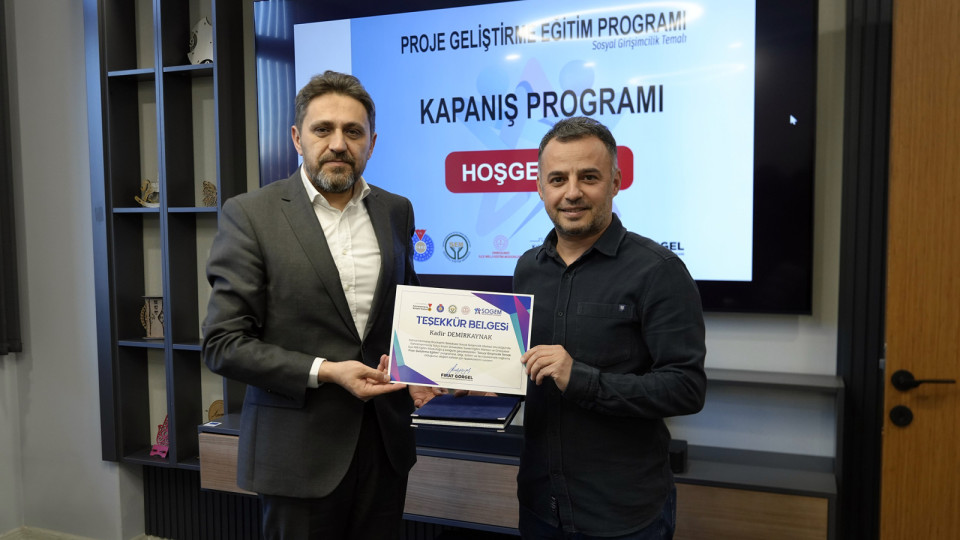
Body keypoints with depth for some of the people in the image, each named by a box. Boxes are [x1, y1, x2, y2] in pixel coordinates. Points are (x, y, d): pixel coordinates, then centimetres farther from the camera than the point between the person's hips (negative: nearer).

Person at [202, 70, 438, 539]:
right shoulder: (250, 215, -9)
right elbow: (223, 344, -10)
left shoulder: (396, 211, 5)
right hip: (300, 453, -4)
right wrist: (323, 371, -18)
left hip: (385, 443, 4)